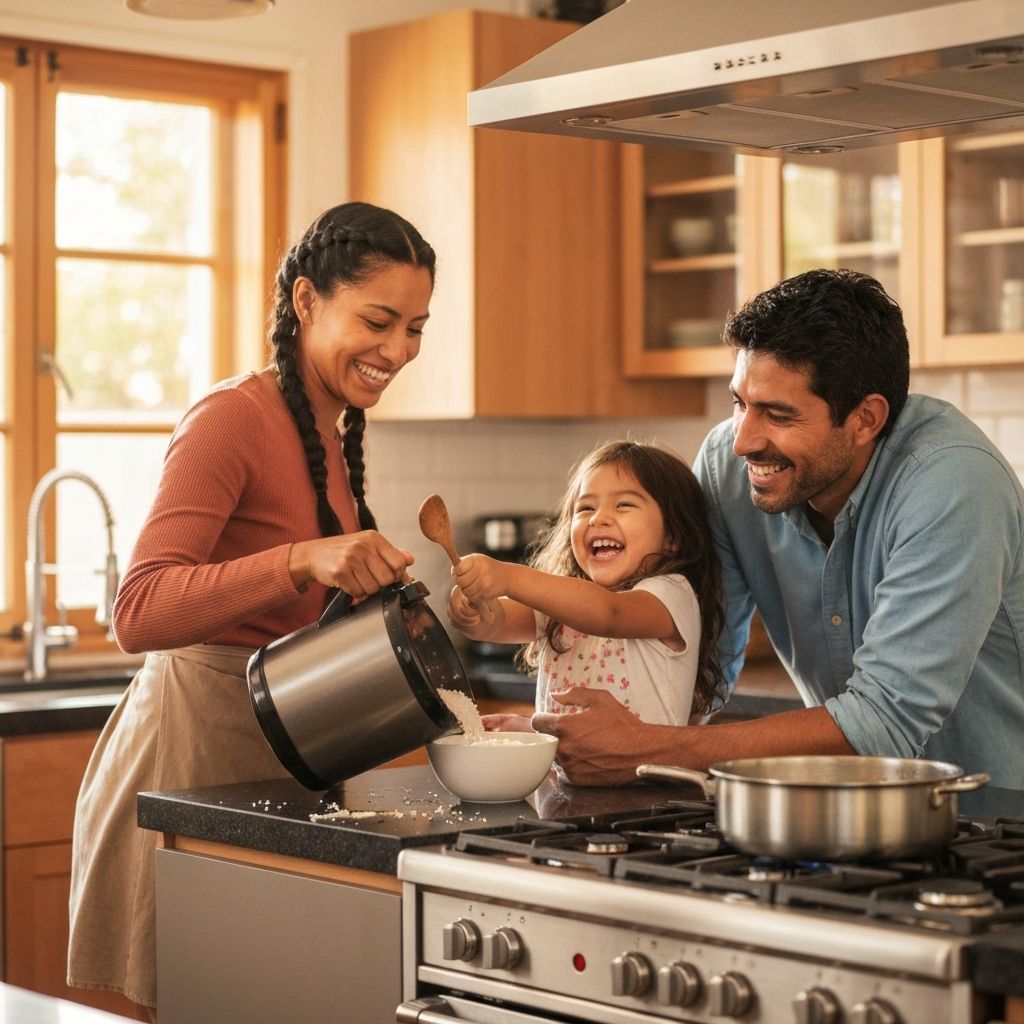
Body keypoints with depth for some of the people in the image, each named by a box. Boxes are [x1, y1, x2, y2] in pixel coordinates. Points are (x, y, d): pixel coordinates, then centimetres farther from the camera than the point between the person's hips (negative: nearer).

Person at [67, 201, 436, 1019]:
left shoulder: (331, 436, 12)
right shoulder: (234, 418, -14)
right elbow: (139, 613, -25)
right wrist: (303, 559, -36)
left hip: (279, 762, 8)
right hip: (193, 751, -8)